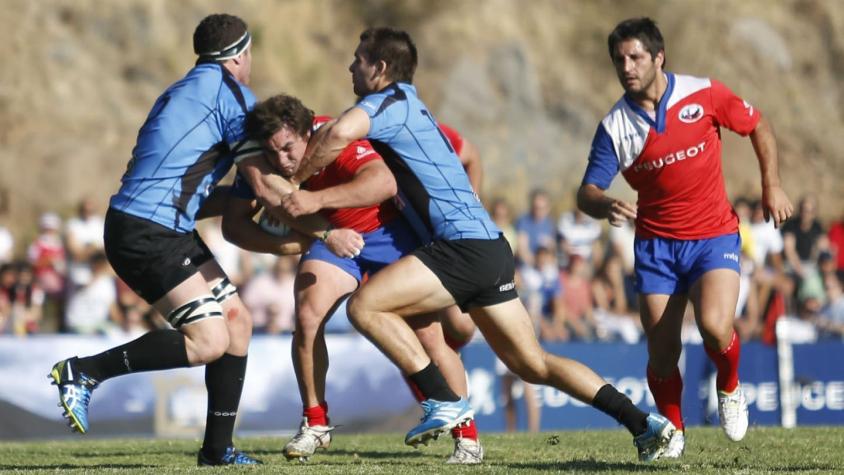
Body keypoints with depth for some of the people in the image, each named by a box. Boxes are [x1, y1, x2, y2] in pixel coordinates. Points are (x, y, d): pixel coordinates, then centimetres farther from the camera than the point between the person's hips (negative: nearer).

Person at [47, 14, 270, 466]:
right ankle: (84, 372, -7)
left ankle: (217, 449, 14)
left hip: (165, 230, 10)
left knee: (237, 321, 9)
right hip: (144, 235, -10)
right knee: (209, 341, -15)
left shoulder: (183, 93, 20)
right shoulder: (229, 92, -8)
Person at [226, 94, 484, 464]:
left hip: (390, 231, -4)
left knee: (428, 334, -10)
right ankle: (315, 423, 0)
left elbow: (384, 183, -51)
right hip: (333, 237, 4)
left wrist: (317, 200, -62)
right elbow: (234, 223, -19)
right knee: (307, 316, -18)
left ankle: (467, 437, 5)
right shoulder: (261, 161, -19)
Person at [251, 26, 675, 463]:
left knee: (364, 305, -13)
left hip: (463, 244, -10)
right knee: (534, 365, 10)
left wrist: (293, 181, -11)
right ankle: (643, 424, 6)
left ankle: (444, 401, -12)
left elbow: (338, 133, -25)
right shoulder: (409, 106, 24)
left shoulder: (391, 101, -5)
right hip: (489, 249, 10)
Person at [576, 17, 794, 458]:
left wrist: (772, 187, 4)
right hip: (656, 243, 2)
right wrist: (606, 206, -34)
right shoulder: (615, 126, -7)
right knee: (662, 352, -4)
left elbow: (758, 126, 8)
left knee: (714, 326, -24)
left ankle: (730, 387, 9)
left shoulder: (704, 95, -8)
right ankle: (672, 431, 22)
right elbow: (587, 193, -11)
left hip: (714, 235, -1)